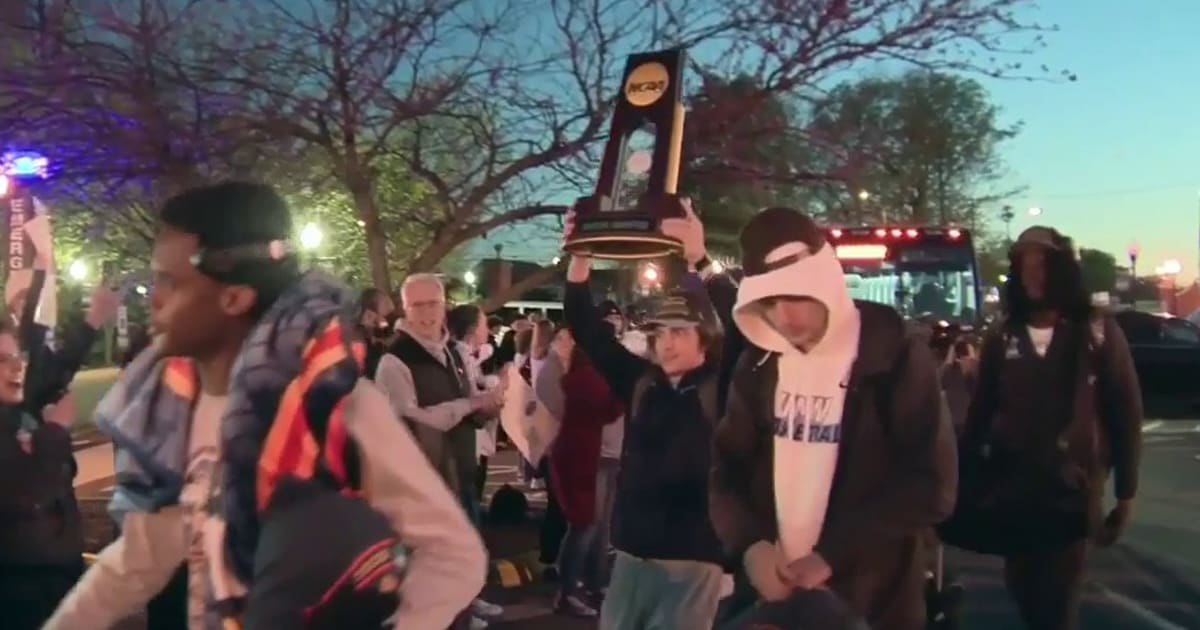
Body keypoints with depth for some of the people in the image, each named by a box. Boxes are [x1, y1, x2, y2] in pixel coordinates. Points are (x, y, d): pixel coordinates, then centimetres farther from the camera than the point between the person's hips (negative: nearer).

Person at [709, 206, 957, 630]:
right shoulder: (759, 364, 4)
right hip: (771, 593, 4)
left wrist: (831, 554, -17)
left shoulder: (897, 357, -9)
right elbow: (727, 466, 6)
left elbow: (930, 484, -12)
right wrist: (750, 544, -12)